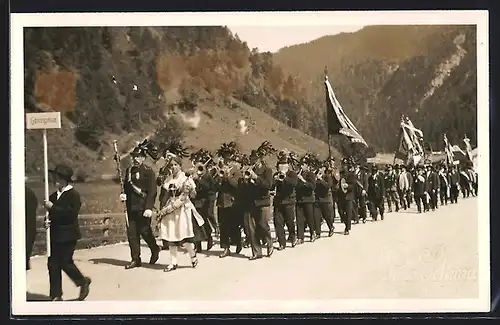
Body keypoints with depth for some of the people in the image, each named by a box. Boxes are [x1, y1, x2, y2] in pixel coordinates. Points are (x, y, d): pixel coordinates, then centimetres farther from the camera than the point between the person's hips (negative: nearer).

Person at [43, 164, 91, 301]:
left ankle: (83, 282, 20)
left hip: (68, 235, -7)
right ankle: (56, 296, 10)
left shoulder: (73, 194, -9)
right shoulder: (54, 196, 13)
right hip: (55, 235, 7)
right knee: (53, 264, 4)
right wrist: (48, 220, 1)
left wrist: (52, 207, -21)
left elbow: (71, 213, -22)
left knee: (65, 262, -6)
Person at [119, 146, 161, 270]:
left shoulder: (148, 171, -7)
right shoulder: (129, 170, 13)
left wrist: (149, 208, -20)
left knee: (145, 231, 1)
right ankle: (135, 259, 12)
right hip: (131, 207, 6)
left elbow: (152, 191, -13)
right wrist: (123, 194, -1)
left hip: (143, 208, -6)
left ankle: (155, 249, 28)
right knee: (132, 233, 4)